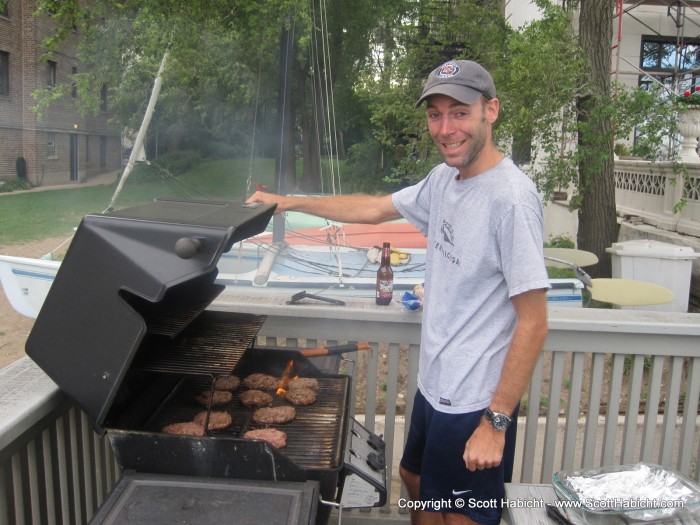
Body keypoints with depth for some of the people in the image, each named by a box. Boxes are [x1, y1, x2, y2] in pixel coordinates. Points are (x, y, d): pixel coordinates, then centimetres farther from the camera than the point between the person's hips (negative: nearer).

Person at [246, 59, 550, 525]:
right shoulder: (445, 178, 2)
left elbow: (533, 324, -23)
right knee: (417, 481, 28)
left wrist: (496, 422, -21)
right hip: (434, 383, 8)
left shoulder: (511, 198, -24)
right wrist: (291, 202, 16)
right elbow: (375, 208, 16)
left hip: (475, 403, -8)